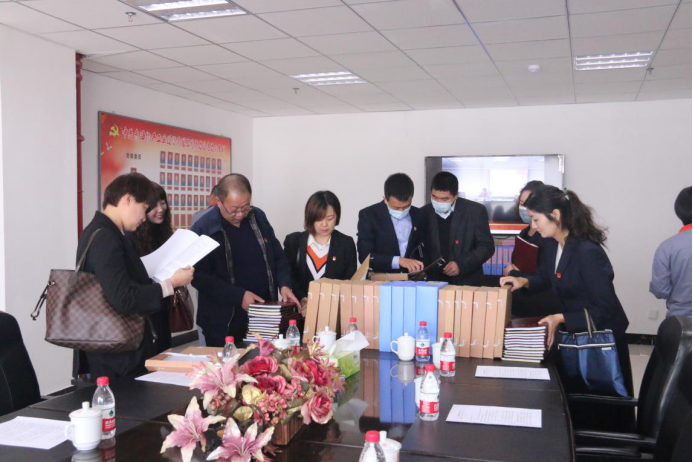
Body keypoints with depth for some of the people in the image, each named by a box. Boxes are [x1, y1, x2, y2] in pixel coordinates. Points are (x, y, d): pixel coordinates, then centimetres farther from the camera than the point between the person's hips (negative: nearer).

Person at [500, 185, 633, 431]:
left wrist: (561, 319, -30)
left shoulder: (588, 252, -30)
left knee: (598, 411, 10)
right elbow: (545, 277, 15)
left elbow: (605, 309, -28)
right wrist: (524, 281, -4)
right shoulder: (553, 245, -4)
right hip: (575, 333, 8)